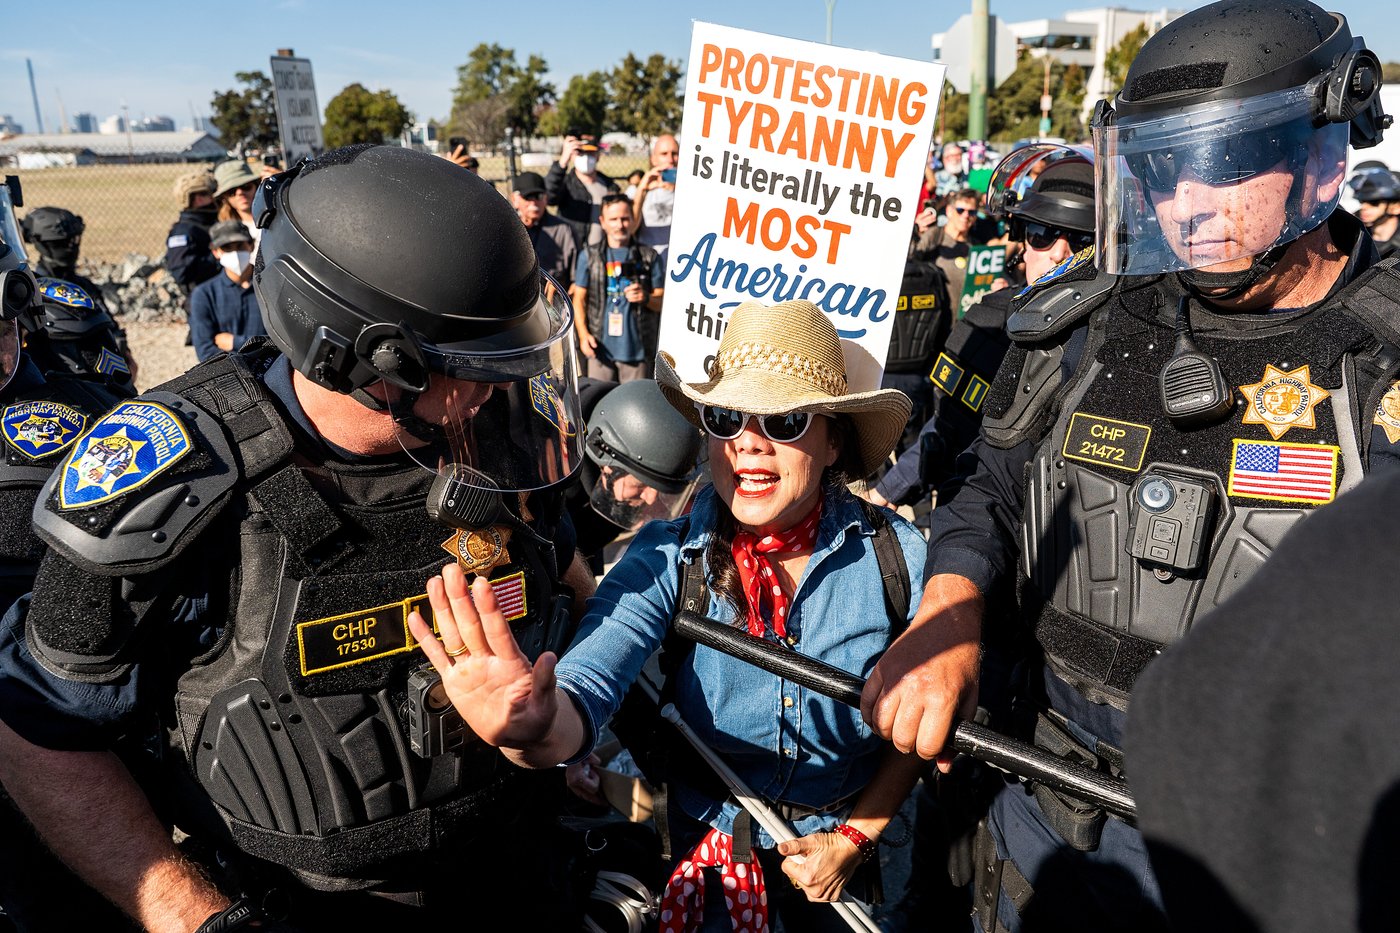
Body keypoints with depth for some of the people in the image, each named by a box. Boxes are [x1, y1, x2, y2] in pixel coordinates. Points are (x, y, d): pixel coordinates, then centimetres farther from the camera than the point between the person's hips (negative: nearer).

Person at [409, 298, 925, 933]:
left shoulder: (898, 554, -19)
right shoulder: (667, 560, -21)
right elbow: (586, 685, -37)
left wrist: (854, 838, -10)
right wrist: (537, 728, -58)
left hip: (850, 844, 1)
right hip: (711, 849, 0)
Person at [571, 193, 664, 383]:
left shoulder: (648, 256, 9)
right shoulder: (589, 255, 10)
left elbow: (662, 301, 10)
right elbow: (579, 299, 9)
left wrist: (645, 297, -13)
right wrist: (583, 334, -4)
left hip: (637, 348, 0)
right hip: (601, 347, 0)